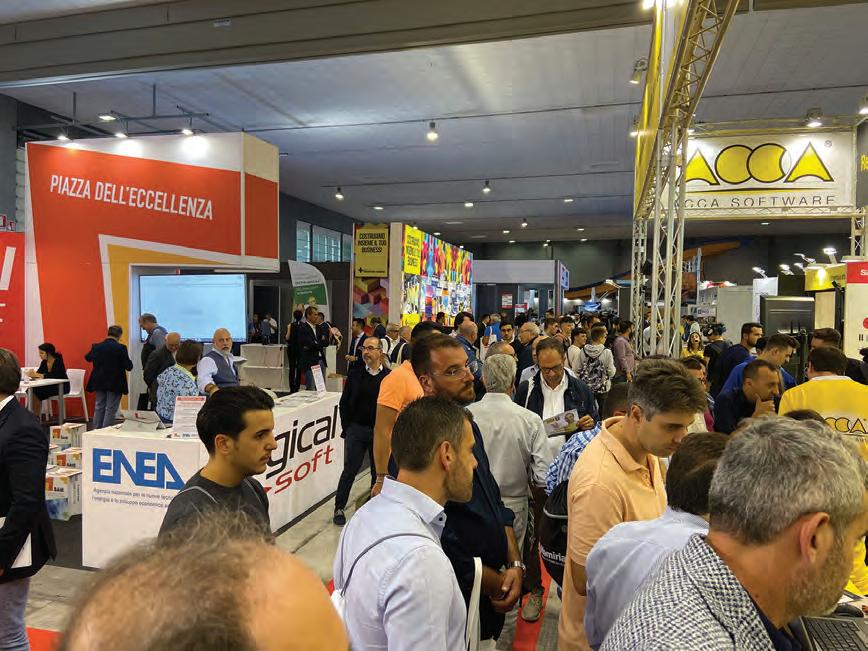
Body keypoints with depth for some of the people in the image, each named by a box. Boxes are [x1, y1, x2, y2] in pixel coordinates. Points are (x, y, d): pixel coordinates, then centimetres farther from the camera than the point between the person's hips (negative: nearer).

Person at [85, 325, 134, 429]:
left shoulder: (96, 346, -2)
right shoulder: (120, 348, -17)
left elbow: (88, 358, 18)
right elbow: (129, 366, -16)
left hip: (99, 382, 5)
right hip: (115, 384, -5)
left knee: (99, 408, 16)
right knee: (111, 410, 2)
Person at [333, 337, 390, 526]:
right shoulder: (354, 374, 2)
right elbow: (345, 402, 6)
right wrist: (347, 427, 1)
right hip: (356, 429, 1)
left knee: (379, 471, 9)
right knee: (349, 471, 5)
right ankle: (339, 508, 19)